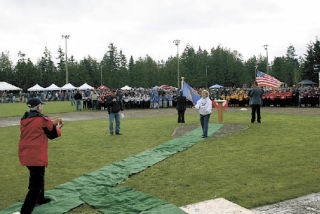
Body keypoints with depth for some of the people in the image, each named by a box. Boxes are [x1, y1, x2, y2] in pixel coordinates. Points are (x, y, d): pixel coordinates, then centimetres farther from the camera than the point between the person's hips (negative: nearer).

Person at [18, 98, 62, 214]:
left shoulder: (24, 119, 9)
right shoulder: (42, 119, -12)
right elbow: (53, 134, -1)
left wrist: (52, 123, 17)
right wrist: (58, 127, 19)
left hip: (24, 155, 8)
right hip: (37, 156, -8)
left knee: (36, 176, 28)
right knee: (36, 185, -2)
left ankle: (40, 199, 46)